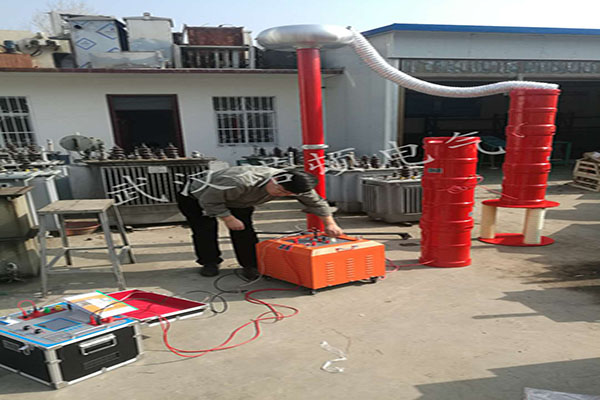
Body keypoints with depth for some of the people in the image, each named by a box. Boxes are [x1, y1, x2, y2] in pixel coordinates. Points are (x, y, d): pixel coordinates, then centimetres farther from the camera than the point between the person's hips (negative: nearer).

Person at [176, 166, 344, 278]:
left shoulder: (292, 184, -25)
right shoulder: (241, 181, -47)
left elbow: (316, 202, -11)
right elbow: (209, 200, -34)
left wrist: (330, 224, -14)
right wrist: (229, 219, -27)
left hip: (237, 202, 5)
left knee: (244, 230, -10)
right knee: (205, 230, -9)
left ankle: (251, 265, 5)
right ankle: (209, 262, 16)